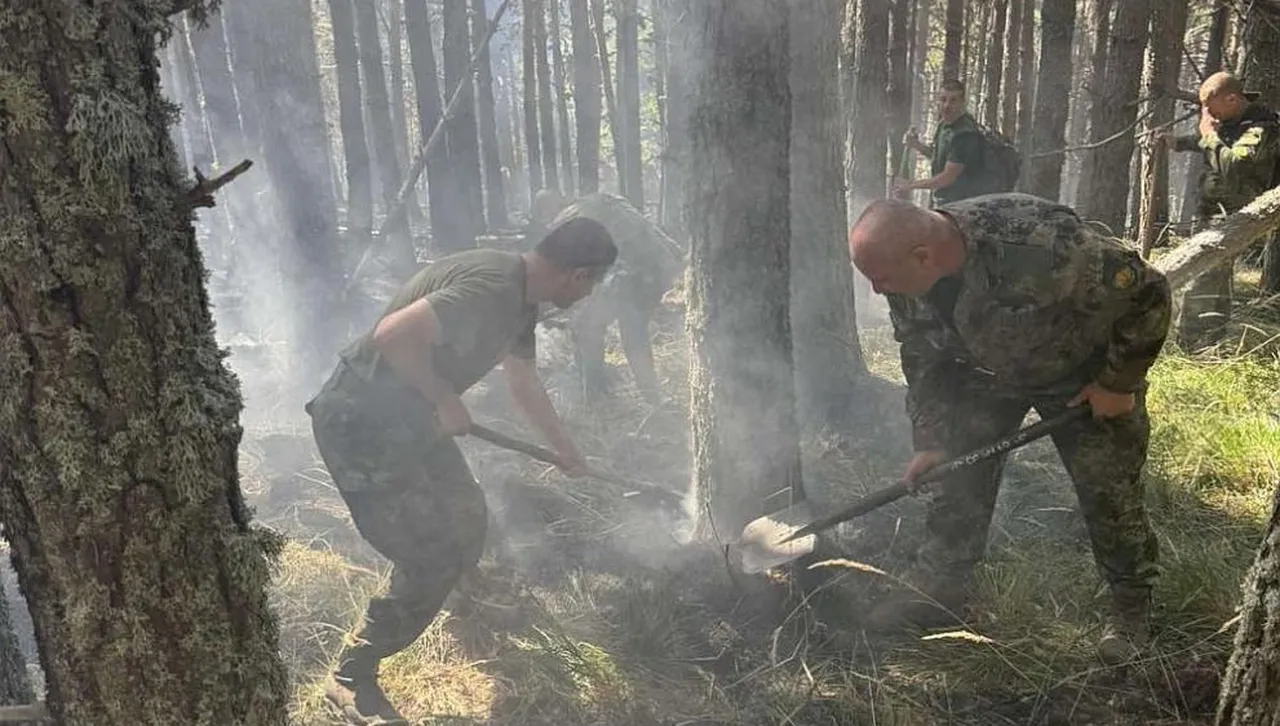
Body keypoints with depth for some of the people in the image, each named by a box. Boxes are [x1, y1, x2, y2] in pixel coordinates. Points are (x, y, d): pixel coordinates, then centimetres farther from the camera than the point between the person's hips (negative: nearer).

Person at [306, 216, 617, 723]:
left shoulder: (519, 298, 7)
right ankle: (352, 679, 12)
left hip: (407, 415, 10)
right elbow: (396, 334, -36)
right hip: (362, 423, -10)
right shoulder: (492, 288, -27)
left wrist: (566, 451, 31)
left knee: (464, 519, 24)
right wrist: (445, 399, -21)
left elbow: (525, 385, 21)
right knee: (434, 557, -4)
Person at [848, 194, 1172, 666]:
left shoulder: (1038, 244, -43)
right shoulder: (906, 277, -21)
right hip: (988, 374, 5)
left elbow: (1147, 294, -30)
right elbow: (924, 362, -5)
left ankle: (1132, 603, 23)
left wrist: (1118, 383, -21)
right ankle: (937, 589, 18)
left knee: (1109, 490, 0)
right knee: (959, 477, 2)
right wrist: (932, 442, -8)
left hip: (1085, 373, -4)